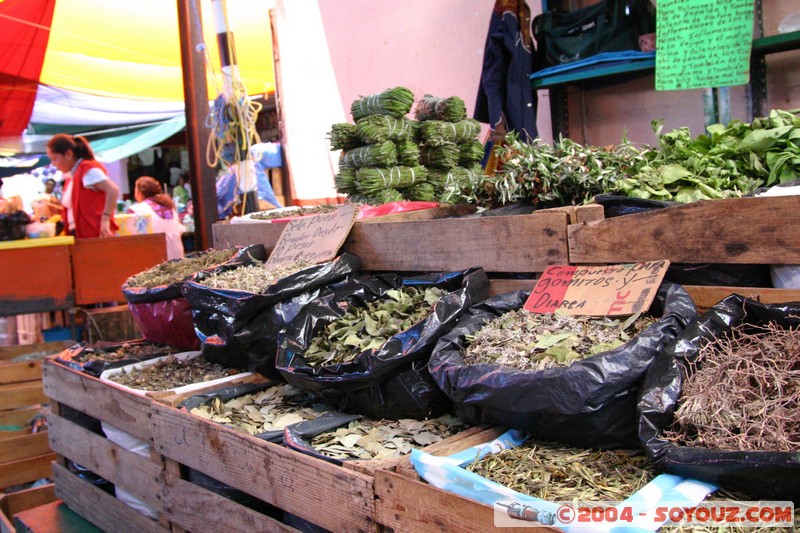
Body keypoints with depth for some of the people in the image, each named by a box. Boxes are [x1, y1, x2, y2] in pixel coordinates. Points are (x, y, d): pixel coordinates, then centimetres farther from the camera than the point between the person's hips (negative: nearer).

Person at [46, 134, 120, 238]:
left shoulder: (88, 170, -10)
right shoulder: (70, 176, 17)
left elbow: (113, 190, -23)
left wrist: (105, 220, -25)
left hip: (94, 235, -9)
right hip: (78, 235, 9)